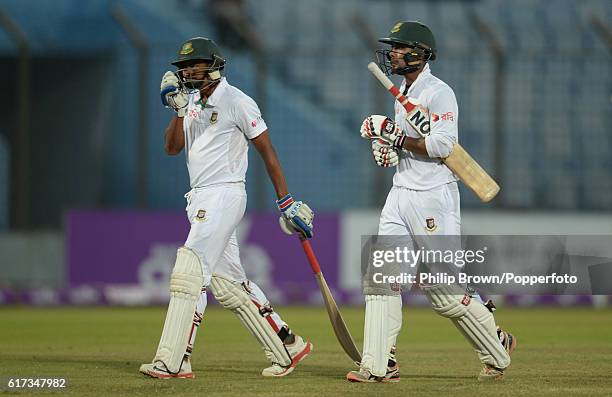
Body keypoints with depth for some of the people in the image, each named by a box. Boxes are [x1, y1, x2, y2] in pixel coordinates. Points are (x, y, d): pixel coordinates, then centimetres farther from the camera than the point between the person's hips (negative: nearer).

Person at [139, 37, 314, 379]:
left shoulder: (236, 101, -9)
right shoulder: (194, 102, 15)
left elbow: (267, 151, -8)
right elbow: (173, 147, 10)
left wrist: (286, 202, -12)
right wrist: (180, 109, -4)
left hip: (225, 194, -9)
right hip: (200, 198, 9)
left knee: (190, 272, -16)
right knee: (227, 281, 11)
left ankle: (173, 361, -19)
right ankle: (287, 347, 19)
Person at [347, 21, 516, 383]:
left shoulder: (439, 92, -12)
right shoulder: (403, 94, 17)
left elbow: (442, 145, -21)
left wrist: (395, 135, -18)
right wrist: (388, 147, 6)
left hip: (433, 197, -9)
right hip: (401, 194, 9)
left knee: (444, 290, -4)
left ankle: (498, 348, 15)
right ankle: (380, 365, -3)